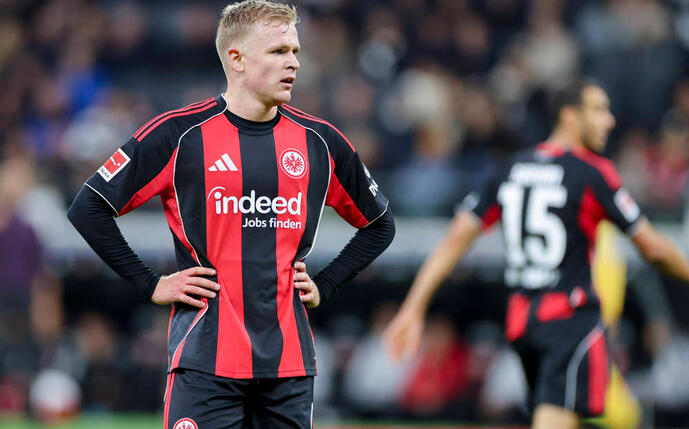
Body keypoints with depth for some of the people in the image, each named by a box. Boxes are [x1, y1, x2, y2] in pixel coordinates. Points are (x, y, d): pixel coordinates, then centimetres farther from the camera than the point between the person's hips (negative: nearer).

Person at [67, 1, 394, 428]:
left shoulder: (320, 141, 9)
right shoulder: (180, 134, -3)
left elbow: (379, 225, 23)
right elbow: (88, 208, -1)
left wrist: (324, 285, 12)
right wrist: (151, 285, -3)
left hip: (290, 360, 4)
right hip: (207, 358, -4)